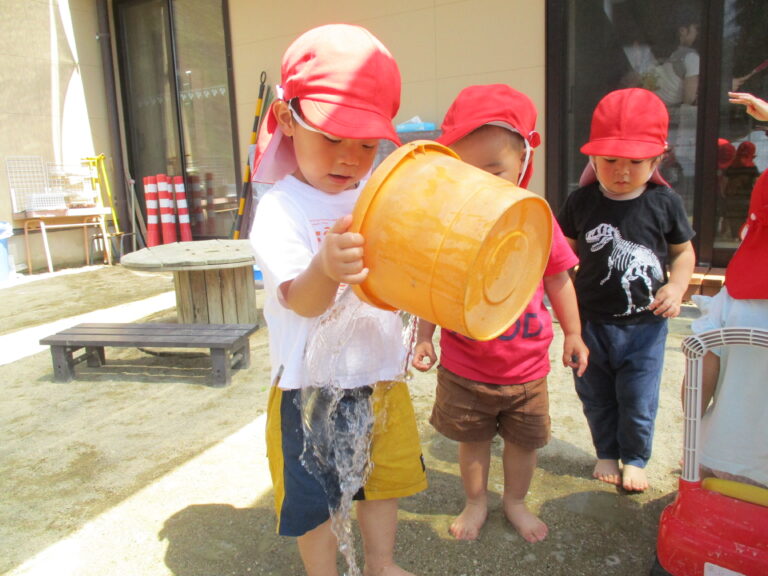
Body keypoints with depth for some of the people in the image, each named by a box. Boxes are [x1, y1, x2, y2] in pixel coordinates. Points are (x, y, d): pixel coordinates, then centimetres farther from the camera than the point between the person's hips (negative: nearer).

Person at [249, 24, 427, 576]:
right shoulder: (280, 209, -17)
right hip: (313, 387, -5)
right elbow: (302, 302, -30)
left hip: (382, 375, 6)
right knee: (316, 499, 14)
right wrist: (325, 268, -51)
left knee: (384, 478, 24)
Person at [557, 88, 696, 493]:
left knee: (638, 400, 10)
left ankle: (635, 459, 34)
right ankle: (607, 453, 39)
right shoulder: (581, 202, -6)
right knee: (596, 396, 16)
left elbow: (683, 250, 7)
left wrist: (677, 286, -9)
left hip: (644, 324, 0)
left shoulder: (664, 202, -6)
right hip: (591, 321, 1)